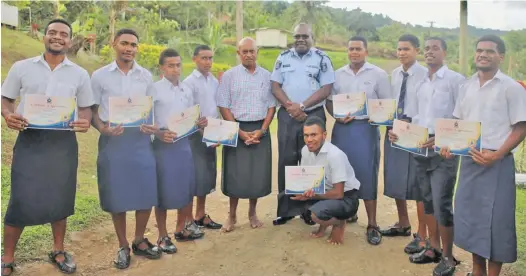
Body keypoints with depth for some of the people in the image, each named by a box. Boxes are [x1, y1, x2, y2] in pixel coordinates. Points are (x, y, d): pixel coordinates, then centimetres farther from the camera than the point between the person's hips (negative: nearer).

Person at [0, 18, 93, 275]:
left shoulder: (79, 74, 6)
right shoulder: (21, 68, 4)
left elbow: (86, 108, 9)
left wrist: (85, 122, -14)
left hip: (63, 141, 1)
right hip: (29, 140, -1)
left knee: (60, 198, 11)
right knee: (21, 199, 0)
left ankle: (58, 251, 29)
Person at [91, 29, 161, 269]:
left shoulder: (146, 76, 7)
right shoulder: (99, 76, 1)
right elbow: (92, 111, 3)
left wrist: (152, 126, -9)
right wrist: (102, 128, -16)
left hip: (140, 139, 2)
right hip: (112, 141, -2)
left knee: (146, 192, 3)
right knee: (117, 196, 5)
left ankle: (139, 241, 24)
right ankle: (123, 246, 21)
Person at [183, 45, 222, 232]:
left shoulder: (215, 81, 10)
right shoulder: (189, 82, -8)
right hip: (195, 134, -6)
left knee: (207, 174, 13)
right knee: (195, 175, -4)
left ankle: (201, 215, 26)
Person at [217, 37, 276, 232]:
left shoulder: (267, 76, 6)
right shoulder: (229, 76, 0)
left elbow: (271, 106, 5)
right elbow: (223, 106, -4)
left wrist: (262, 130, -8)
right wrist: (239, 132, -12)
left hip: (260, 130, 2)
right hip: (236, 129, -2)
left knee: (258, 173, 6)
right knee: (235, 173, 1)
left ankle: (252, 213, 24)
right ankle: (232, 216, 17)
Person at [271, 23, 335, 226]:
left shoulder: (322, 58, 2)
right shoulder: (283, 58, 8)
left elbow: (326, 89, -5)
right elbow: (275, 87, 4)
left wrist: (302, 106, -14)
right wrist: (291, 106, -11)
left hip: (314, 115, -2)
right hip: (287, 115, 2)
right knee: (286, 161, 4)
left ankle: (309, 209, 15)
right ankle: (284, 209, 13)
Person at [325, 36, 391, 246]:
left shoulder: (378, 74, 1)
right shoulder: (338, 75, 10)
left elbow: (388, 104, 1)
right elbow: (329, 101, 12)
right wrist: (337, 116, -7)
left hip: (366, 129, -3)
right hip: (342, 128, 3)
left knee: (367, 175, -2)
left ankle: (372, 225, 7)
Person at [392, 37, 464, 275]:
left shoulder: (456, 80, -5)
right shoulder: (420, 82, 13)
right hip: (419, 148, 6)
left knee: (442, 203, -4)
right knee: (427, 200, 13)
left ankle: (448, 256, 11)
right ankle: (433, 248, 27)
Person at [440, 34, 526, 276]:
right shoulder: (466, 86, 9)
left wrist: (497, 155, -19)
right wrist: (449, 145, -3)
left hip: (497, 163, -5)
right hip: (469, 160, 5)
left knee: (496, 219, 1)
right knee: (469, 214, 11)